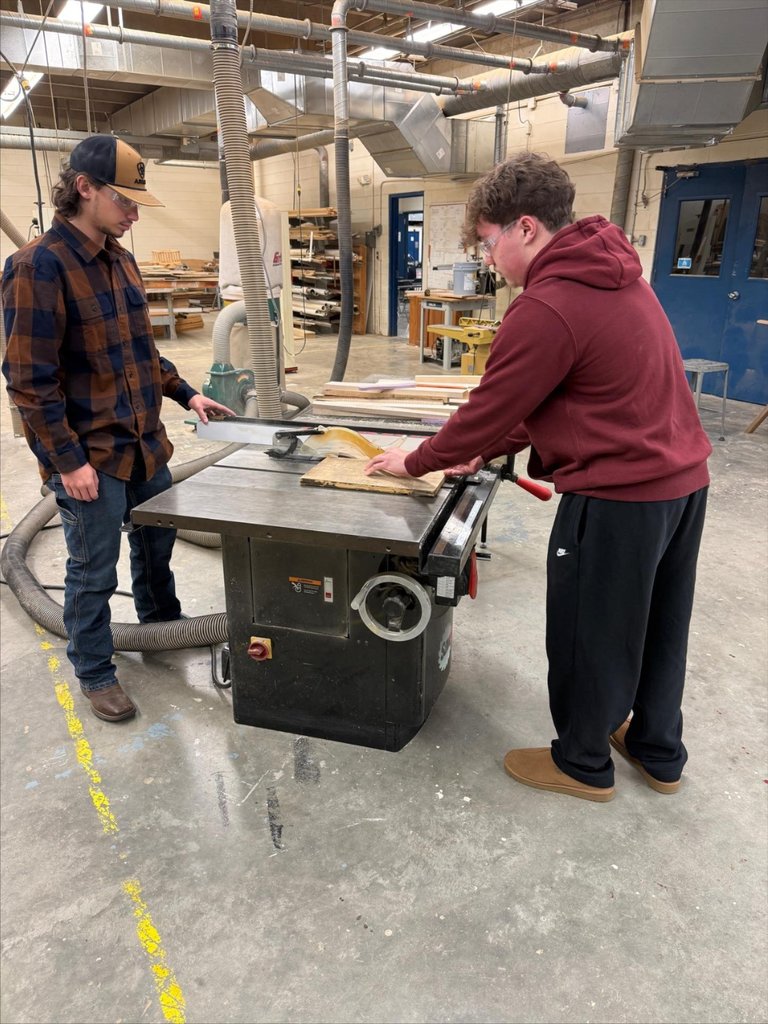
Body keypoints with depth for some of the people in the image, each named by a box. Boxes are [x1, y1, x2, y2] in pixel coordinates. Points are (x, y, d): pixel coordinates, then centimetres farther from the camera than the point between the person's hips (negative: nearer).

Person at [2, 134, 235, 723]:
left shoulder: (120, 260, 9)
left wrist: (186, 393, 11)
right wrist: (68, 460, -19)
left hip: (146, 443, 8)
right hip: (90, 456, -8)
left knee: (158, 543, 23)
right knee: (94, 571, 7)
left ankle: (162, 621, 47)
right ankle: (94, 671, 27)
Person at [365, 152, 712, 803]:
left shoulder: (547, 306, -21)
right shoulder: (615, 275, 10)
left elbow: (490, 408, -14)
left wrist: (414, 463, 1)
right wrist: (490, 451, 13)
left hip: (620, 495, -9)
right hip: (683, 478, 10)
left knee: (589, 635, 10)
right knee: (658, 627, 22)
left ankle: (584, 765, 32)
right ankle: (660, 753, 42)